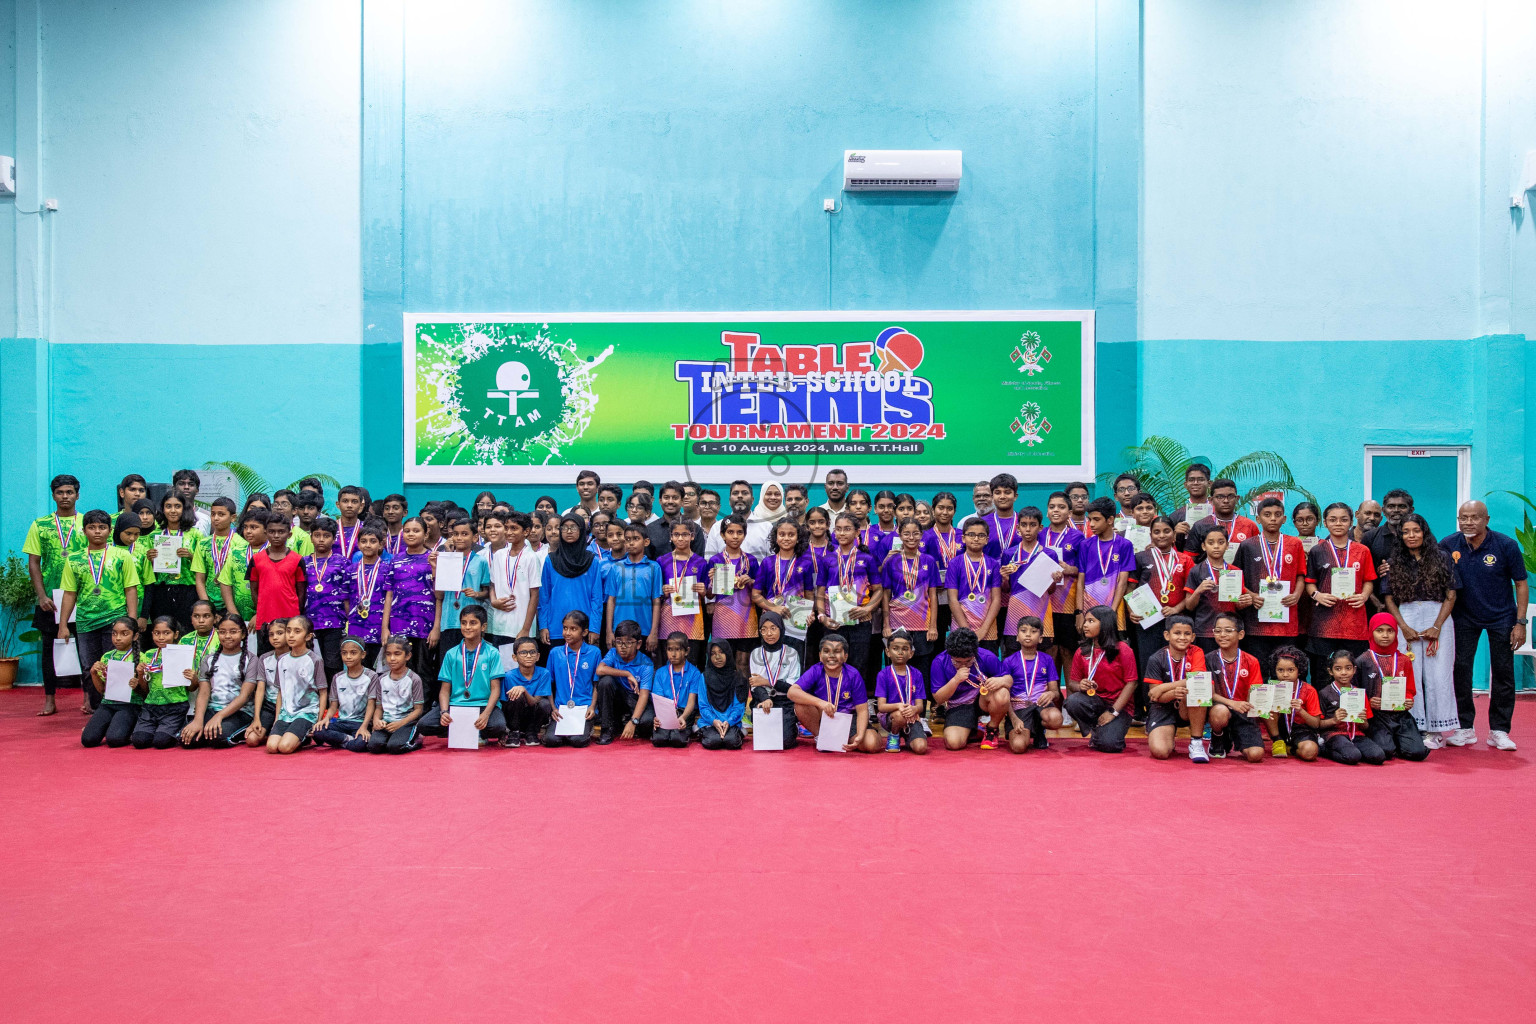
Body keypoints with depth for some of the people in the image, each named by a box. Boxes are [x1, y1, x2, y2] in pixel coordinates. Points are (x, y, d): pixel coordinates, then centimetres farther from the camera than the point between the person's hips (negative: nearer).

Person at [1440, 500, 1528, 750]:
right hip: (1465, 617, 1)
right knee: (1460, 669, -1)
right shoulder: (1449, 545, -9)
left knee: (1503, 672, 2)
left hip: (1501, 617, -1)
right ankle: (1465, 728, 9)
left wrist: (1520, 622, -11)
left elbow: (1521, 584, -7)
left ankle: (1499, 730, 11)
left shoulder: (1506, 545, -13)